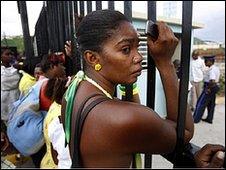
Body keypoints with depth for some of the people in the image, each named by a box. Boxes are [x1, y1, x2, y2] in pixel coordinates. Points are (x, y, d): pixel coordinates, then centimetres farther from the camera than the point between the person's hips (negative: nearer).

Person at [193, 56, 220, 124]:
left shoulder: (211, 70, -22)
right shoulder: (216, 68, 10)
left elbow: (212, 81, -33)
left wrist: (208, 88, -21)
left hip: (210, 88, -10)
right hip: (215, 87, 10)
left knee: (201, 103, -1)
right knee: (211, 104, 16)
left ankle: (196, 119, 7)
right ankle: (209, 119, 27)